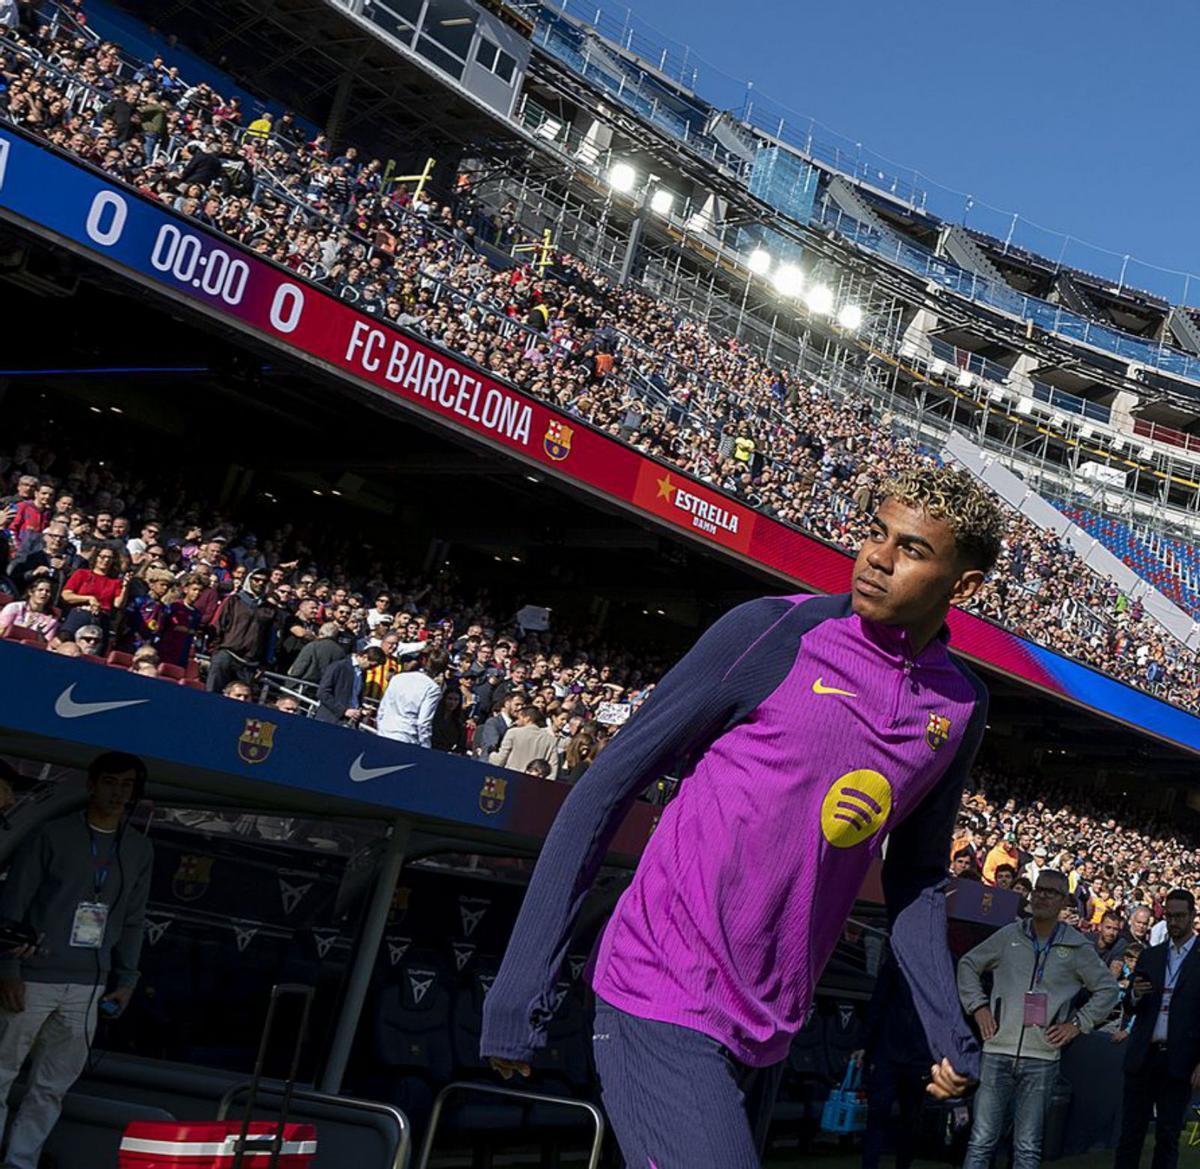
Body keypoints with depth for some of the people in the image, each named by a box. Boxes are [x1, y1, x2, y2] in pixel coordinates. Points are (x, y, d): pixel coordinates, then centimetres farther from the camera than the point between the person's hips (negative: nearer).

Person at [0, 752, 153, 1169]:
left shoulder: (140, 850, 8)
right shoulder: (52, 835, -5)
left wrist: (125, 981, 9)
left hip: (88, 988, 4)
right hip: (33, 979, -3)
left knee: (53, 1086, 9)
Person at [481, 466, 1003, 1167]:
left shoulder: (962, 706, 5)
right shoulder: (778, 633, -10)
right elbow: (608, 788, -8)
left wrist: (946, 1031, 6)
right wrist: (518, 994, -11)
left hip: (770, 1035, 6)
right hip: (666, 1004, -5)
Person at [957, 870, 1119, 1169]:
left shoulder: (1077, 947, 3)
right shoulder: (1009, 936, 5)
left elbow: (1108, 989, 12)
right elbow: (968, 965, 16)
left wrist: (1077, 1024, 3)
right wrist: (978, 1006, 4)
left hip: (1042, 1058, 0)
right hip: (998, 1053, 0)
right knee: (981, 1141, -1)